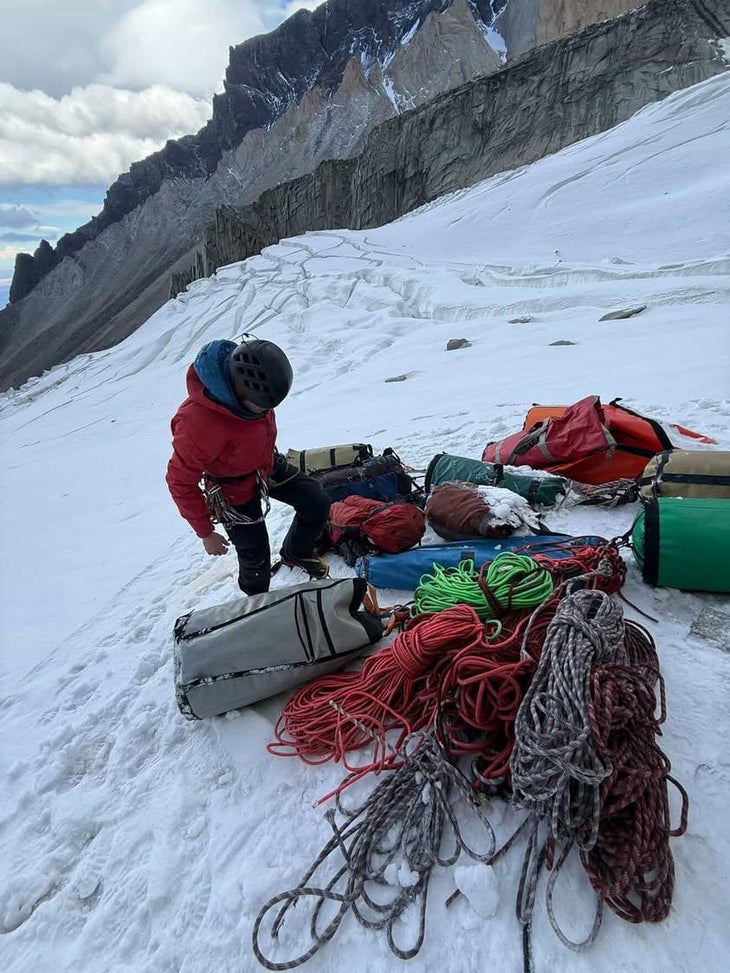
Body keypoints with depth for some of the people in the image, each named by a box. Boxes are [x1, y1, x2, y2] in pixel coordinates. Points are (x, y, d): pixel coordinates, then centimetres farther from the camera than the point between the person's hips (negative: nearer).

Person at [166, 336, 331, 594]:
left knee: (317, 504, 8)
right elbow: (181, 482, -26)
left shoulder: (248, 379, -21)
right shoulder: (197, 423, -42)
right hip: (236, 491, -6)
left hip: (269, 464, 6)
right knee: (256, 558, 6)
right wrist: (206, 533, -16)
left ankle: (296, 553, 37)